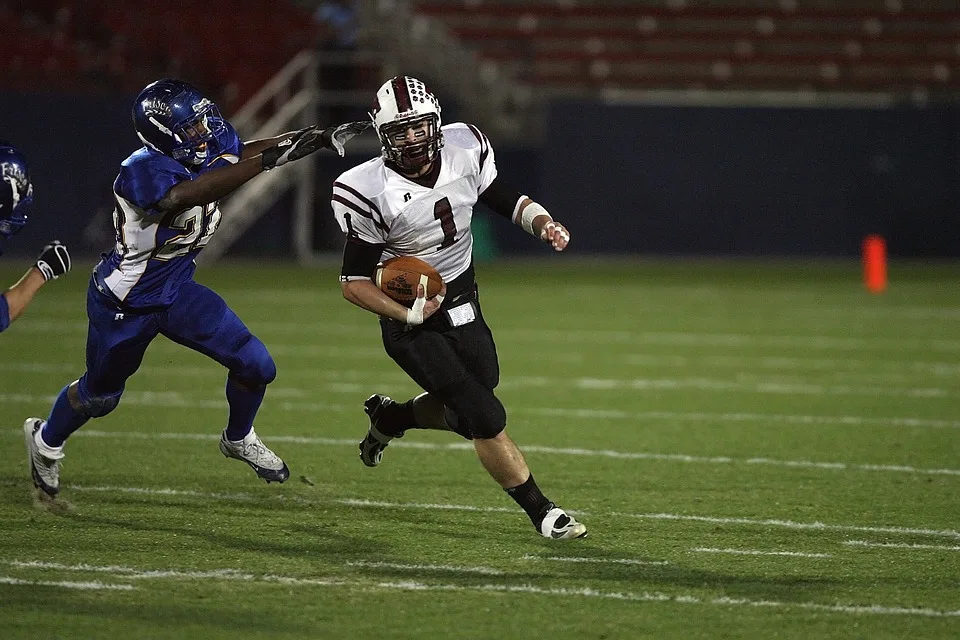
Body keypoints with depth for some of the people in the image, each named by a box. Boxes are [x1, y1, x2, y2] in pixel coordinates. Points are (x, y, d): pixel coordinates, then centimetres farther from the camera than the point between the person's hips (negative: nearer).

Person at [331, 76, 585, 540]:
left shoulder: (464, 148, -9)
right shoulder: (370, 192, -22)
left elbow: (506, 201, 7)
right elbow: (354, 284, -14)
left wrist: (543, 223, -14)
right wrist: (407, 314, -28)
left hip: (464, 305, 6)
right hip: (414, 323, -6)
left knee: (462, 411, 15)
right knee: (487, 418, -10)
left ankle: (388, 418, 42)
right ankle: (542, 514, 4)